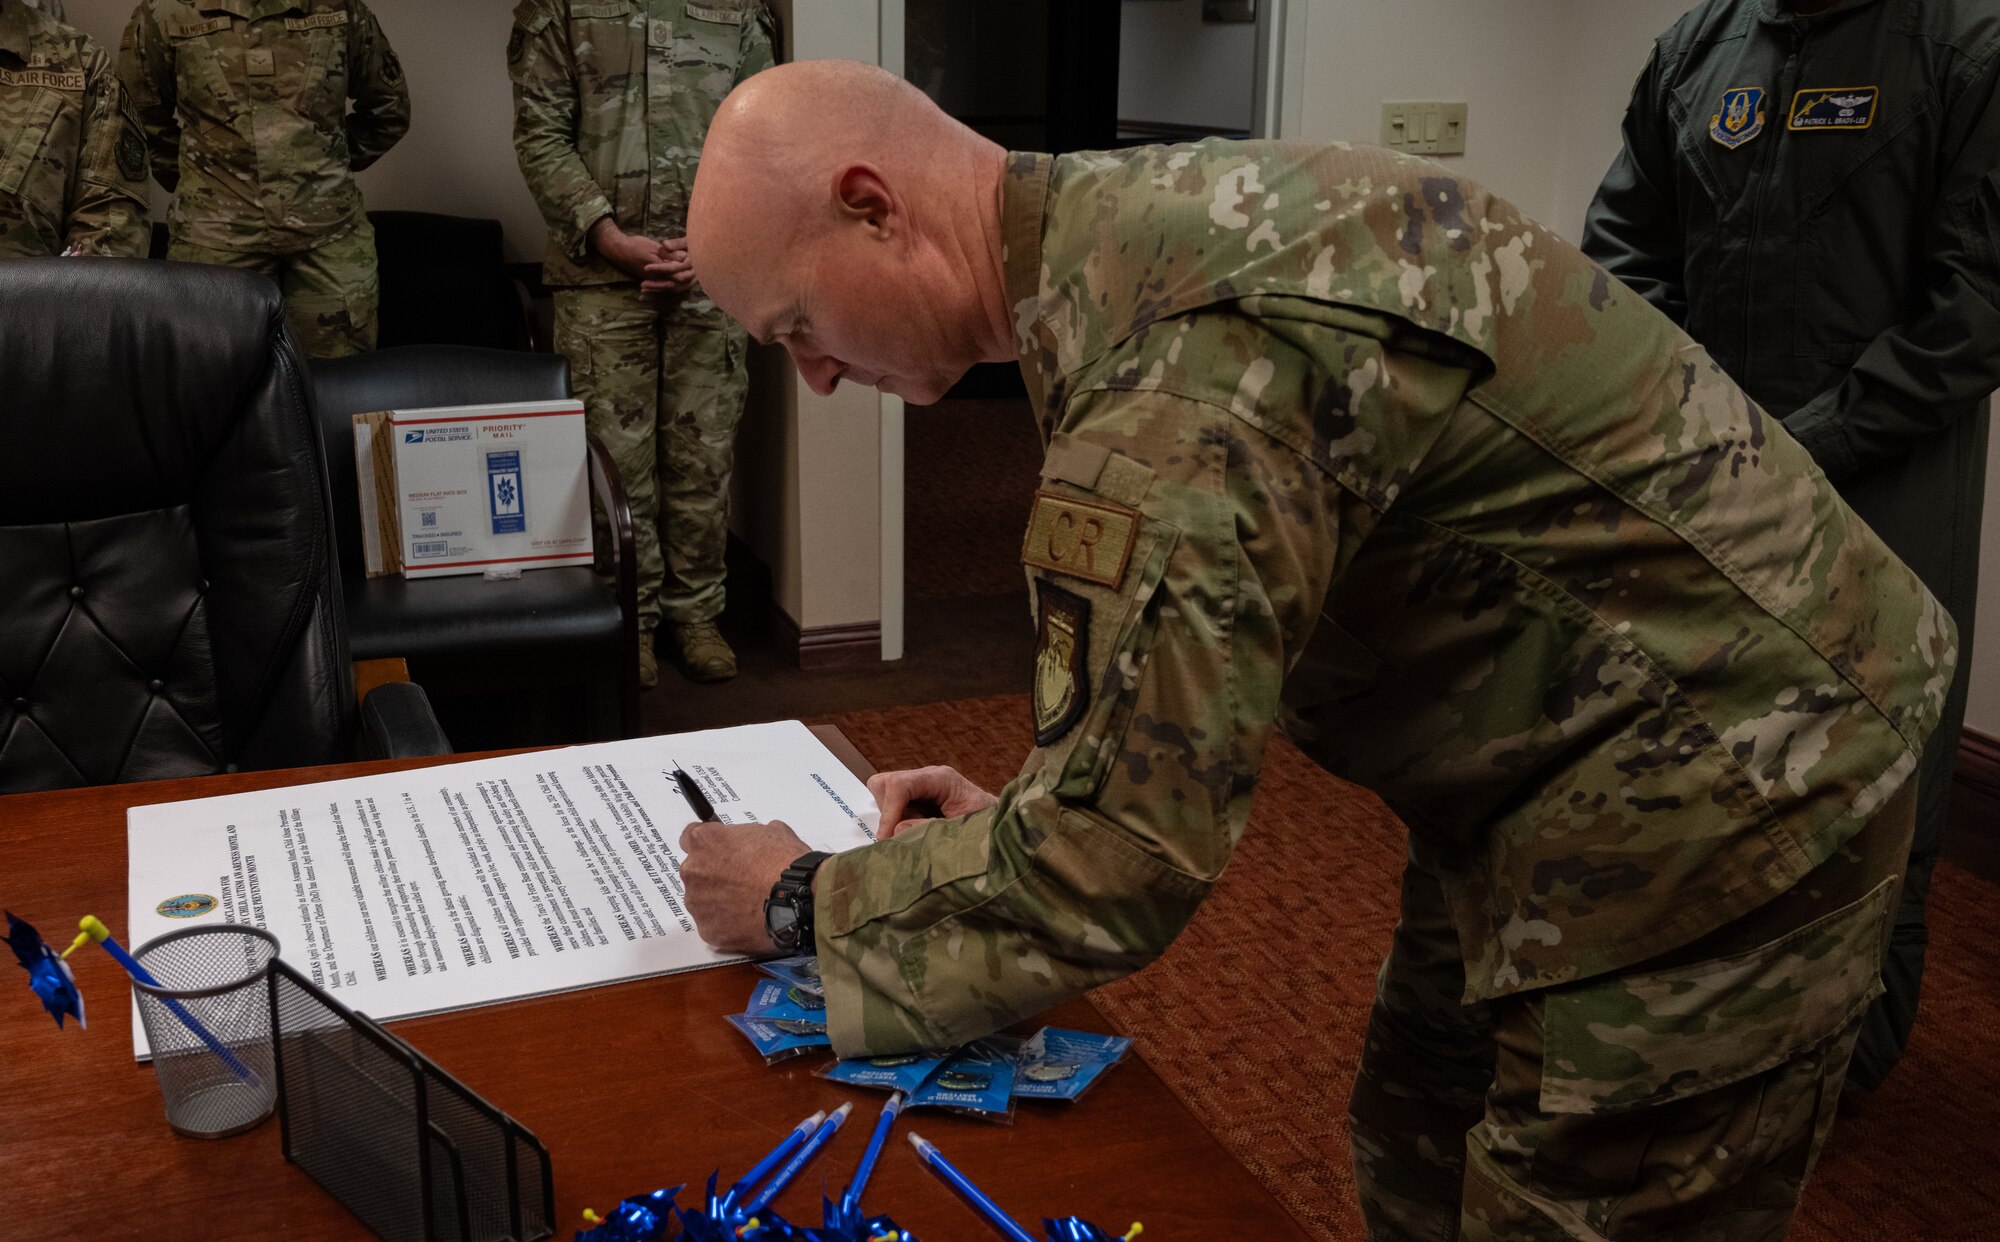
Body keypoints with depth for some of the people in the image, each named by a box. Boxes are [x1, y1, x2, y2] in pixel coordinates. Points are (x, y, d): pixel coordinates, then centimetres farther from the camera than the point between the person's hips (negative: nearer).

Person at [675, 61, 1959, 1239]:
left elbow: (1118, 864, -28)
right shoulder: (1153, 226, 1)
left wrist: (801, 902, -13)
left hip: (1714, 790, -9)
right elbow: (1206, 628, 13)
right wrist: (1025, 809, 4)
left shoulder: (1182, 360, -30)